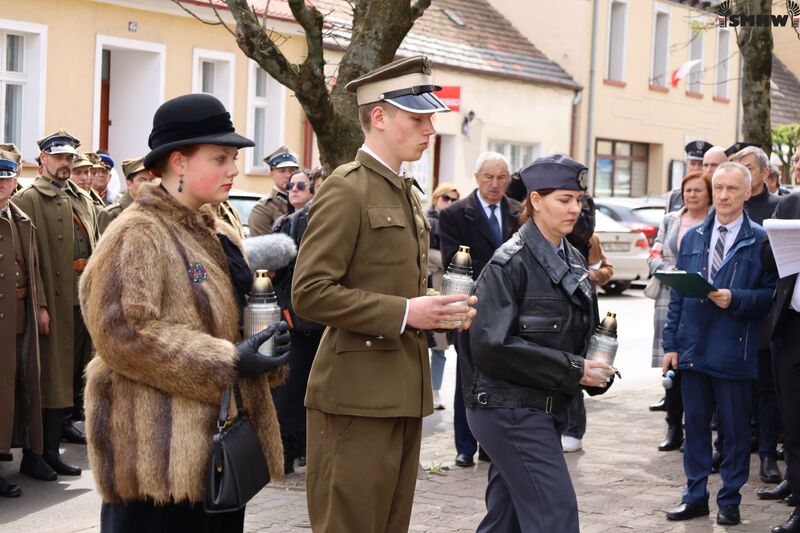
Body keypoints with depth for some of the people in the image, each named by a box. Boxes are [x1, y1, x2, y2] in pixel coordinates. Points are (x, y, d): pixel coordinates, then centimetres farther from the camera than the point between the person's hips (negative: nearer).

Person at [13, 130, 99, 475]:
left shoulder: (83, 200, 16)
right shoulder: (29, 199, -6)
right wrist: (40, 304, -20)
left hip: (86, 297, 7)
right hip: (56, 300, -7)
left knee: (78, 367, 17)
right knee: (55, 371, -5)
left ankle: (65, 423, 34)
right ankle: (49, 449, -1)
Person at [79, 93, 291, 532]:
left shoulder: (219, 236, 16)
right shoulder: (136, 236, -12)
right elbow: (124, 333, -21)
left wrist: (263, 351, 3)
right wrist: (228, 363, -22)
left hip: (218, 436, 9)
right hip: (159, 446, -9)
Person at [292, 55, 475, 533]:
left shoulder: (407, 193, 17)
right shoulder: (346, 189, -11)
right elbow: (310, 292, -18)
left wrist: (435, 310, 7)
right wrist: (403, 313, -20)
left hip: (404, 394, 9)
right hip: (358, 397, -9)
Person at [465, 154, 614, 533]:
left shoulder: (573, 260, 11)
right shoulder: (510, 263, -13)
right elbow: (491, 345, -20)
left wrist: (592, 367, -1)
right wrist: (571, 369, -19)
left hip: (545, 408, 8)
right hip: (510, 410, -8)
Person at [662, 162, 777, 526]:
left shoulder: (760, 241, -4)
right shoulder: (692, 238, 9)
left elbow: (770, 294, -5)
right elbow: (677, 294, 10)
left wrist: (735, 299, -21)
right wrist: (670, 343, 5)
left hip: (734, 351, -4)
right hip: (694, 347, 4)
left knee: (735, 428, 5)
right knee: (695, 424, 11)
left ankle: (730, 500, 17)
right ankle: (695, 496, 21)